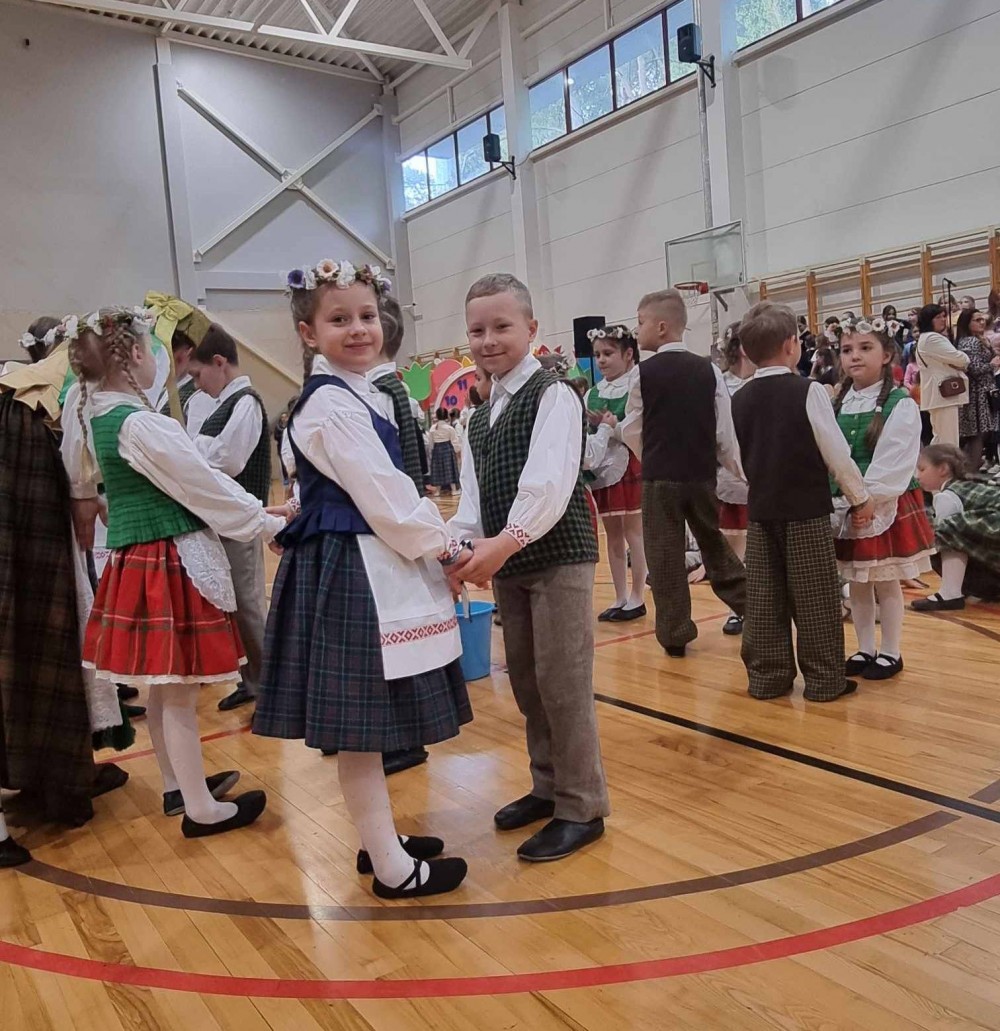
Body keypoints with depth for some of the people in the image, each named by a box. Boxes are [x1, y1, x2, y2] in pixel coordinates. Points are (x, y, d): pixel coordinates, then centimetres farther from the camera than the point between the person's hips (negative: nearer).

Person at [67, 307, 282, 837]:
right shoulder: (139, 423, -20)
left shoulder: (102, 416, 9)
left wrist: (253, 511, 16)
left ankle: (177, 783, 34)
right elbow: (202, 484, -15)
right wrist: (268, 523, -5)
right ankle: (201, 808, 12)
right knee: (179, 689, 0)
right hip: (172, 561, -9)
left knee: (162, 684, 19)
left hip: (137, 558, 9)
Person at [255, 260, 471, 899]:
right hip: (350, 570, -10)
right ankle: (393, 867, 14)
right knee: (358, 724, 2)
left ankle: (380, 838, 33)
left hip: (378, 566, 10)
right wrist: (443, 547, -9)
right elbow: (379, 494, -18)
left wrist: (439, 543, 8)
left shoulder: (366, 394, 14)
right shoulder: (328, 404, -15)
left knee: (367, 722, 18)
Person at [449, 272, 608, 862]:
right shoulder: (481, 415, 15)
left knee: (562, 683, -4)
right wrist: (462, 542, -9)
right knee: (525, 680, 15)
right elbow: (475, 493, 9)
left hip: (558, 555, -8)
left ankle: (582, 808, 11)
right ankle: (549, 787, 32)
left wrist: (508, 540, -35)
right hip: (507, 562, 8)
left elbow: (549, 482, -24)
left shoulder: (553, 394, -10)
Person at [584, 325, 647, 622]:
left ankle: (636, 598, 11)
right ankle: (620, 598, 19)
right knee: (613, 535, 11)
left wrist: (614, 427, -21)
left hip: (631, 464, -6)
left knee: (633, 532, 0)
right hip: (603, 467, 6)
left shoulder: (638, 385, -7)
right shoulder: (593, 393, 10)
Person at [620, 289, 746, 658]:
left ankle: (675, 633, 10)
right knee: (715, 546, 20)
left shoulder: (644, 372, -8)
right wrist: (740, 471, 13)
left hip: (660, 477, -3)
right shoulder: (708, 370, -1)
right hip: (702, 474, 3)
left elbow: (632, 432, 1)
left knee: (665, 555, 5)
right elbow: (726, 431, 1)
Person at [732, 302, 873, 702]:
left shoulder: (739, 400, 3)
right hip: (807, 508, -5)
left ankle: (767, 676, 17)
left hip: (761, 510, 5)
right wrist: (860, 497, 2)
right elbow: (837, 453, -10)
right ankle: (825, 680, 12)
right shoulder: (807, 391, -12)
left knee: (764, 599, 10)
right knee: (816, 600, 4)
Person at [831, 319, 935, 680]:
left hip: (885, 509, -5)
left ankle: (890, 653, 20)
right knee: (856, 583, 13)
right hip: (843, 509, 5)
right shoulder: (837, 404, 6)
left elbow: (892, 465, -17)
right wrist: (838, 502, -6)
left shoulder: (900, 405, -10)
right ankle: (865, 650, 26)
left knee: (886, 582, 5)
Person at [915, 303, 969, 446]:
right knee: (949, 443, -11)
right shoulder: (932, 338, -13)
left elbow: (945, 362, 23)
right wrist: (965, 360, 7)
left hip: (939, 394, 11)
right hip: (943, 394, -11)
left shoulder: (925, 339, 22)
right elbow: (959, 359, -16)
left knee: (940, 440, 15)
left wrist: (958, 364, 2)